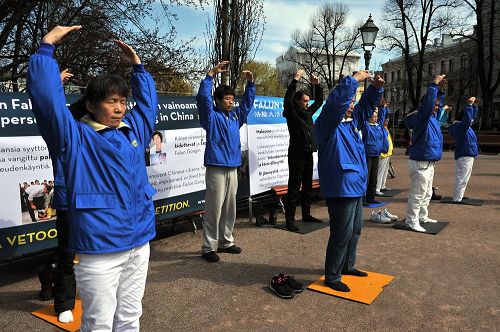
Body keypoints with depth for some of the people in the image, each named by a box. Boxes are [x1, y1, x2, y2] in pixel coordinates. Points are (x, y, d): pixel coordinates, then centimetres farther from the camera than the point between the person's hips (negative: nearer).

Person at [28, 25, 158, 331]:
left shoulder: (133, 130, 12)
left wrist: (137, 65, 22)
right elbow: (46, 98, -13)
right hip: (99, 249, -5)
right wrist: (47, 47, -10)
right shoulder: (75, 137, -3)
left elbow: (148, 100, 26)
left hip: (139, 243, 6)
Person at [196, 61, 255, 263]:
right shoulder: (211, 116, -3)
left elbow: (248, 101, 21)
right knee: (214, 209, -6)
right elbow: (203, 97, -16)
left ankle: (225, 242, 24)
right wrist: (211, 74, -18)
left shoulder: (236, 115, 14)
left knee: (230, 208, 12)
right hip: (216, 168, -7)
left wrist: (250, 83, 9)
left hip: (232, 168, 7)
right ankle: (209, 247, 1)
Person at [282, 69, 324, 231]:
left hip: (308, 153, 8)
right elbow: (287, 99, -22)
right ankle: (290, 219, -5)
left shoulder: (308, 112, 16)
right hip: (296, 154, -8)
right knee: (294, 186, -8)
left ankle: (306, 214, 23)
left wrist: (316, 85, 14)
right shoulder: (291, 113, -5)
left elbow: (319, 101, 27)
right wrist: (296, 80, -20)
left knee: (307, 186, 13)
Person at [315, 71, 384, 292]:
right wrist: (355, 79, -20)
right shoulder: (328, 123, -12)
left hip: (355, 187, 10)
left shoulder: (351, 122, 14)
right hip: (340, 189, -10)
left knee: (355, 230, 20)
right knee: (342, 234, -5)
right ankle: (332, 276, 8)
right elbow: (337, 101, -28)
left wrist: (376, 87, 6)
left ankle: (348, 266, 37)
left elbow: (366, 105, 23)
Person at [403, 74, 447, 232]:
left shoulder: (432, 117, 12)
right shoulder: (422, 117, -14)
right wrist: (434, 85, -23)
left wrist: (440, 89, 10)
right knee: (418, 194, -5)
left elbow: (435, 102, 27)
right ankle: (412, 221, 1)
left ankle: (422, 217, 31)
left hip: (429, 163, 10)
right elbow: (427, 102, -30)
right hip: (421, 163, -10)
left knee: (427, 193, 19)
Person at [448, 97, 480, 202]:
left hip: (467, 155, 11)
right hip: (464, 156, -11)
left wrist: (475, 106, 22)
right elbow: (467, 118, -34)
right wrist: (469, 105, -29)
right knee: (462, 178, -8)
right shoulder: (461, 126, -15)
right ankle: (457, 199, -5)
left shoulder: (465, 126, 14)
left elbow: (472, 116, 30)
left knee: (463, 178, 18)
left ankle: (458, 196, 27)